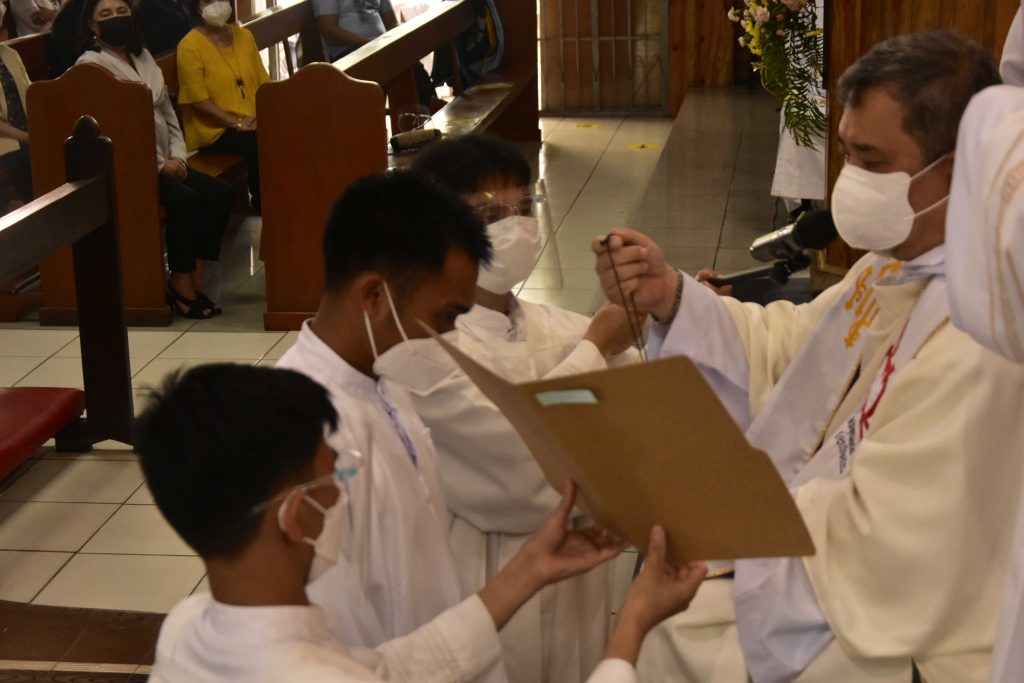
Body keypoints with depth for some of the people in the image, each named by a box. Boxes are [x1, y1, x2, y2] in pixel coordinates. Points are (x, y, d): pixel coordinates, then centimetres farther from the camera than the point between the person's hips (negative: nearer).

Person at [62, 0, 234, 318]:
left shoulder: (142, 56, 15)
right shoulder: (91, 65, -8)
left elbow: (167, 109, 16)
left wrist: (177, 156, -1)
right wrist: (160, 164, -17)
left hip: (164, 161, 8)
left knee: (221, 194, -10)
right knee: (185, 200, -29)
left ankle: (196, 279, -6)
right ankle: (181, 287, -16)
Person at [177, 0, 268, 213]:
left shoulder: (244, 35, 12)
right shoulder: (190, 46, -7)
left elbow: (262, 80, 12)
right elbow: (198, 99, -12)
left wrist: (261, 113, -7)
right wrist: (237, 123, -17)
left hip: (253, 121, 5)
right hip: (215, 129, -5)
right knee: (260, 144, -30)